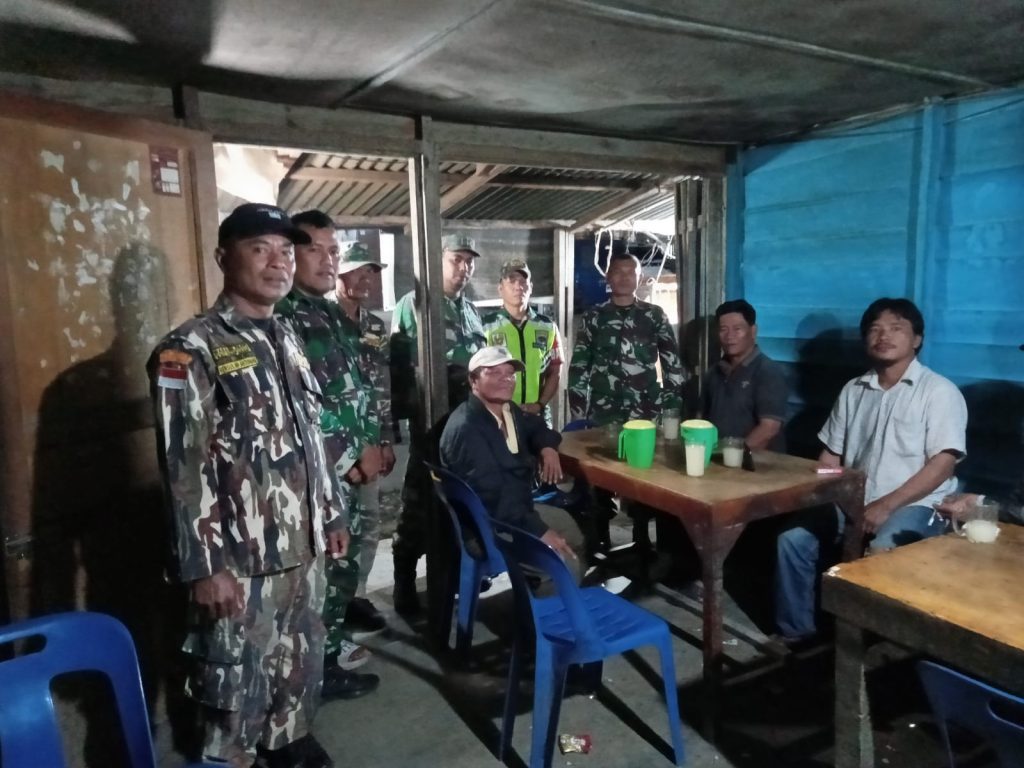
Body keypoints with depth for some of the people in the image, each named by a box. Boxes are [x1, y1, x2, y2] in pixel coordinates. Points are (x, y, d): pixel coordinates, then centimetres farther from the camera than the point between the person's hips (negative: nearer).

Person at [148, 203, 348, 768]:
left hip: (303, 548, 7)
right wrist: (204, 567, -18)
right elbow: (185, 470, -17)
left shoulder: (287, 340, 10)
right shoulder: (189, 350, -14)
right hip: (239, 559, -7)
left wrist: (331, 514, 17)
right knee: (237, 683, 7)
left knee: (302, 664, 22)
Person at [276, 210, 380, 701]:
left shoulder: (331, 314, 13)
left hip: (348, 468, 9)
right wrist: (352, 458, -14)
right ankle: (325, 665, 20)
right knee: (325, 567, 3)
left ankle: (334, 643, 37)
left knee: (344, 561, 20)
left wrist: (368, 444, 8)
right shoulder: (282, 319, -17)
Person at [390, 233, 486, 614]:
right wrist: (409, 412, -15)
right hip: (432, 422, -6)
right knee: (420, 502, 1)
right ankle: (405, 582, 13)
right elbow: (398, 365, -12)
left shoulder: (471, 311, 16)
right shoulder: (413, 305, -5)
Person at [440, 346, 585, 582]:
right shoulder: (465, 429, -27)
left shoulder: (508, 410, 4)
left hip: (518, 508, 11)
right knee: (565, 563, -22)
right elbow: (491, 496, -33)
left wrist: (547, 447, 0)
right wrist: (539, 531, -30)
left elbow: (537, 427, 24)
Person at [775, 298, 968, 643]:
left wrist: (887, 504, -20)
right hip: (855, 502, 5)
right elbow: (831, 456, 14)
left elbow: (943, 463, -13)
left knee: (880, 554, -34)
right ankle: (797, 631, 3)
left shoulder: (939, 391, -4)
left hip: (915, 505, -5)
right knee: (793, 540, -12)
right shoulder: (853, 390, 13)